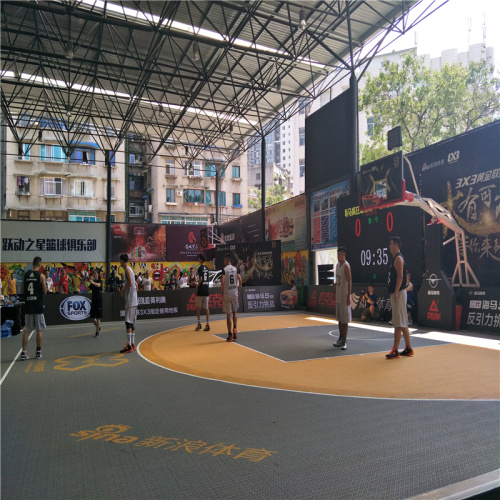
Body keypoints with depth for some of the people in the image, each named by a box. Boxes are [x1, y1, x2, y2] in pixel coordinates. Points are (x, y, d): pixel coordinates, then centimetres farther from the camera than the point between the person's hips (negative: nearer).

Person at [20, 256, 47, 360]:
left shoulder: (25, 275, 4)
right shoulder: (41, 275, -8)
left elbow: (23, 291, 9)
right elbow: (45, 292, -7)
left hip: (28, 305, 4)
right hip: (38, 306, -4)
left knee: (26, 330, 9)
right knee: (39, 330, 7)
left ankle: (23, 352, 6)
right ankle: (38, 352, 13)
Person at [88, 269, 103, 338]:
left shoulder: (100, 281, -5)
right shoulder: (92, 282, 11)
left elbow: (98, 285, -29)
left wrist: (92, 282, -48)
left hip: (99, 301, -5)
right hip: (93, 301, 5)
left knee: (98, 317, -5)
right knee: (92, 317, 6)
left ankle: (97, 332, 1)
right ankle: (98, 327, 29)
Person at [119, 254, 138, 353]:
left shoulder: (127, 269, -10)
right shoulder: (130, 269, 19)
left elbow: (130, 283, -21)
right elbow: (135, 284, 23)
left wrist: (123, 290, -7)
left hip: (130, 300, -10)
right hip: (133, 300, 10)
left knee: (128, 322, -11)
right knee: (132, 322, 12)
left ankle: (129, 346, -13)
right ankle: (132, 344, 17)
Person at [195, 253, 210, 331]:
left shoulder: (200, 268, -11)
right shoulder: (207, 268, 12)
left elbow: (200, 279, -19)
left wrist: (197, 284, -3)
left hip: (201, 290, -6)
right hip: (207, 289, 6)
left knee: (198, 307, 7)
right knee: (206, 308, 6)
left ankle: (199, 323, 7)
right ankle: (207, 324, 4)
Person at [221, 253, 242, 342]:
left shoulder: (224, 269, -6)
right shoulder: (235, 269, 5)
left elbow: (222, 281, -15)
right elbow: (240, 280, -1)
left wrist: (222, 292, -4)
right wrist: (239, 290, 8)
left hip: (227, 294, -3)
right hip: (235, 293, 3)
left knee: (228, 314, 2)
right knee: (234, 312, 21)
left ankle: (230, 335, 4)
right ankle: (235, 328, 2)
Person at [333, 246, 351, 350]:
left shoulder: (346, 265, -13)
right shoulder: (337, 265, 13)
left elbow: (349, 282, -17)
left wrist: (348, 297, -20)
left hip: (344, 296, -8)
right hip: (338, 295, 8)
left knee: (345, 319, -4)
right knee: (339, 318, 13)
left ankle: (344, 341, 1)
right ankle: (341, 338, 23)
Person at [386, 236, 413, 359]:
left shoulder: (398, 258, -12)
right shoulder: (396, 258, 18)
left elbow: (400, 276, -21)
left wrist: (395, 293, -23)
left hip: (398, 293, -10)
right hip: (396, 294, 10)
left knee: (398, 323, -7)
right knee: (403, 323, 14)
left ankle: (395, 351, -4)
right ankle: (408, 349, 21)